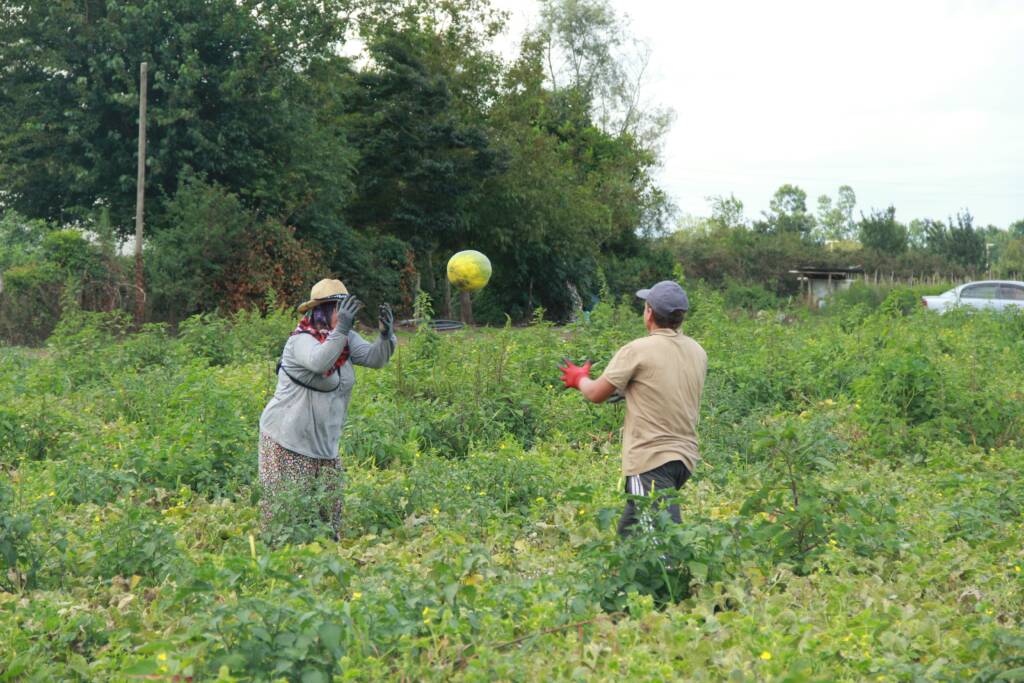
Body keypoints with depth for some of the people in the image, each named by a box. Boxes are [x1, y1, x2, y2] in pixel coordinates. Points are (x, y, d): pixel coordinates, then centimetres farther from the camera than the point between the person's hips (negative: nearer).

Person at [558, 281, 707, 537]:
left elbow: (596, 394, -3)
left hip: (652, 459, -8)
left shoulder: (638, 350, -11)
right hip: (686, 456, 8)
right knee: (628, 532, 18)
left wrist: (580, 378, 19)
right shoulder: (698, 352, 9)